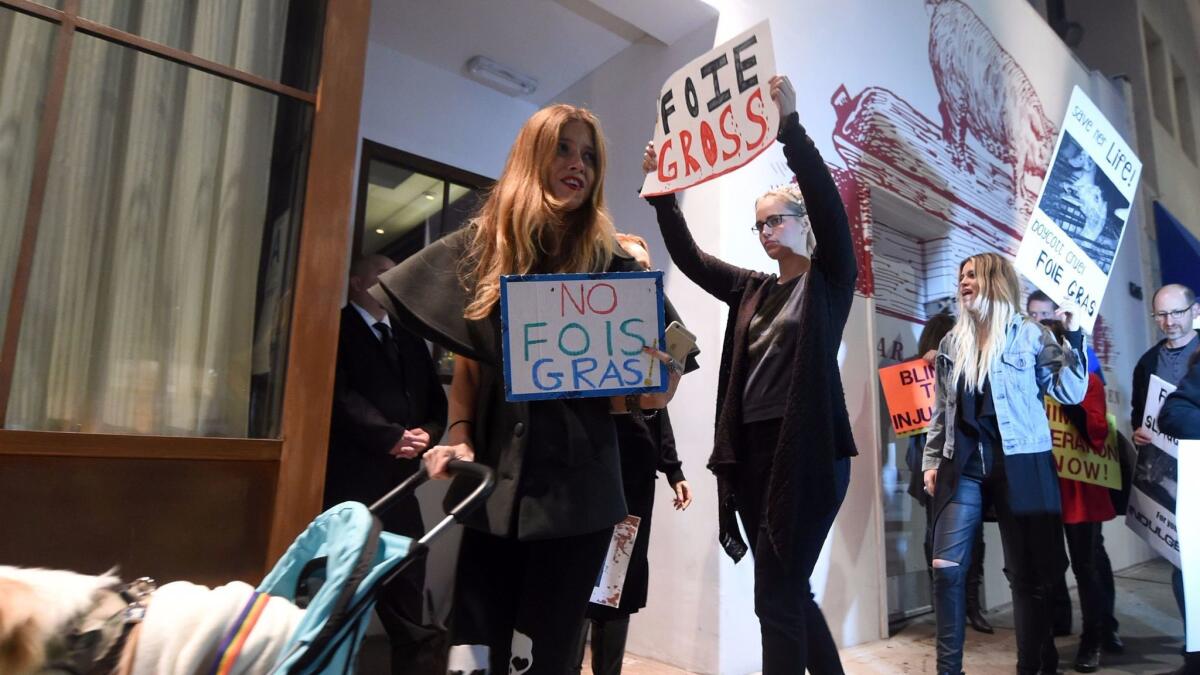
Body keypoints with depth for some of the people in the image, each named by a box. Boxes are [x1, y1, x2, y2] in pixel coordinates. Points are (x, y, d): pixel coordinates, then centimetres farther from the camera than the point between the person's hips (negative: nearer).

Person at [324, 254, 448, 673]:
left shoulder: (410, 336, 18)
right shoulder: (337, 329, -2)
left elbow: (436, 398, 14)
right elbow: (341, 397, -13)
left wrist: (425, 434, -5)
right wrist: (392, 437, -15)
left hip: (400, 474, 6)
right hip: (351, 476, -6)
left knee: (408, 568, 9)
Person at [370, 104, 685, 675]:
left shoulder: (613, 268, 1)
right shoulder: (482, 248, 4)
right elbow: (466, 365, 9)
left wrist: (651, 394, -18)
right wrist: (459, 437, -6)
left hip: (576, 491, -1)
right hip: (495, 486, 1)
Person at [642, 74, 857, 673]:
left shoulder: (830, 278, 2)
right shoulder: (752, 290, 17)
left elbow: (827, 203, -14)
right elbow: (689, 258, 14)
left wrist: (791, 126, -21)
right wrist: (662, 192, 7)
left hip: (808, 451, -6)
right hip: (753, 452, 7)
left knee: (776, 596, -7)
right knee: (788, 592, 14)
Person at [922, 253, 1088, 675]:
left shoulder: (1030, 335, 2)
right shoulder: (952, 343, 13)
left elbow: (1070, 392, -3)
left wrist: (1075, 335, -10)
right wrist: (931, 461, 11)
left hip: (1019, 464, -3)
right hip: (963, 464, 3)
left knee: (1026, 571, 6)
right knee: (945, 568, -3)